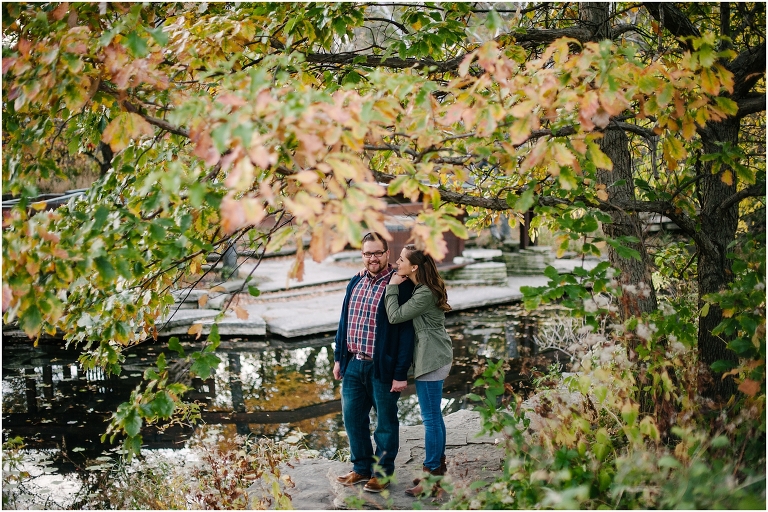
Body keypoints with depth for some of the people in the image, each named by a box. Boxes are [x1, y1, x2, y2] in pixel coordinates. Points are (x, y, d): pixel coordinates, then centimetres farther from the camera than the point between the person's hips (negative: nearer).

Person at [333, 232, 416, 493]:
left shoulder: (400, 285, -12)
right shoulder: (356, 282, 9)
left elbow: (406, 331, -14)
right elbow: (344, 321, 16)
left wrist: (401, 373, -16)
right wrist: (338, 357, 14)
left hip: (382, 367, -6)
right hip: (354, 364, 6)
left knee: (385, 421, 8)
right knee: (353, 417, 14)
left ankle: (382, 472, 22)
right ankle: (361, 467, 30)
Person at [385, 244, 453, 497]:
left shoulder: (425, 294, -20)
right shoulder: (419, 288, 11)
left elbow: (395, 316, -20)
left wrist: (392, 287, -10)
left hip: (431, 359, -10)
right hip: (433, 356, 10)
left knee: (430, 417, -5)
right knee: (434, 415, 17)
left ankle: (432, 476, 1)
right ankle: (438, 467, 26)